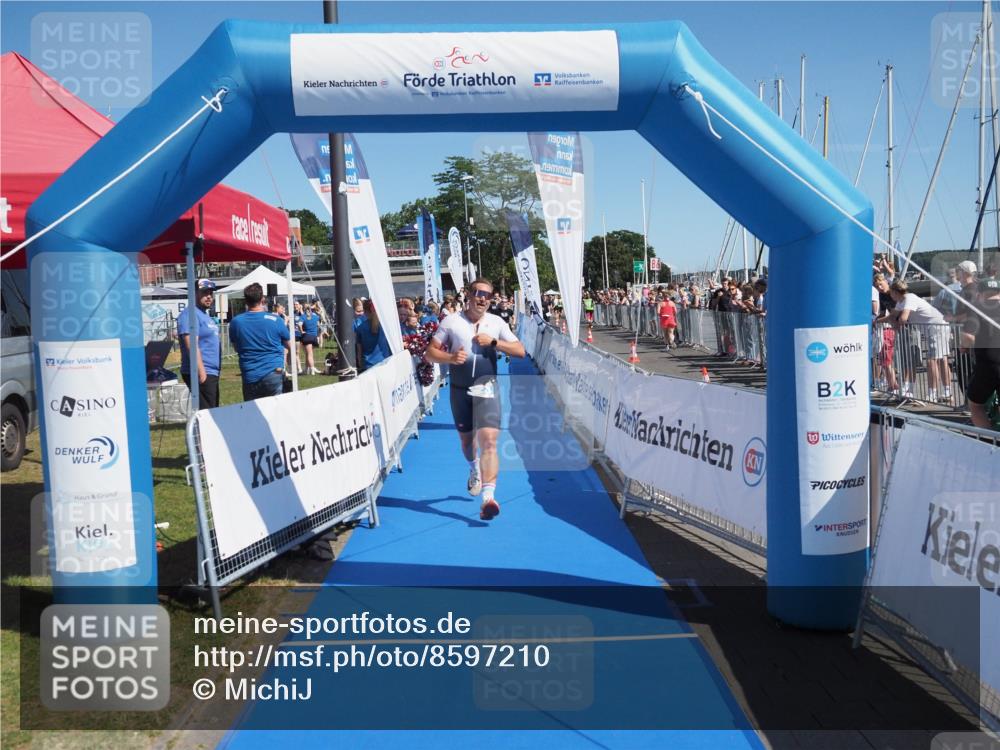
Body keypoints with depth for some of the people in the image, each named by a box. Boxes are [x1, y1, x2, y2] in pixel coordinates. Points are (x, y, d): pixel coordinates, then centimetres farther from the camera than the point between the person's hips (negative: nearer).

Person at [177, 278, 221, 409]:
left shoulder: (205, 315, 19)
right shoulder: (190, 315, -12)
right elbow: (191, 345, -20)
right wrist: (201, 372, -24)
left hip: (212, 373, 10)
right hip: (202, 374, -10)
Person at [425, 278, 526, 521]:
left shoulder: (496, 323, 4)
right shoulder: (451, 321, 1)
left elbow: (520, 351, 0)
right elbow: (430, 352, -1)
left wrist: (494, 342, -13)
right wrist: (450, 358, -20)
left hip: (486, 389, -1)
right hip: (460, 390, 1)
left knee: (489, 441, -16)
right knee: (466, 440, 17)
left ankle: (488, 497, -21)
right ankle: (474, 470, 49)